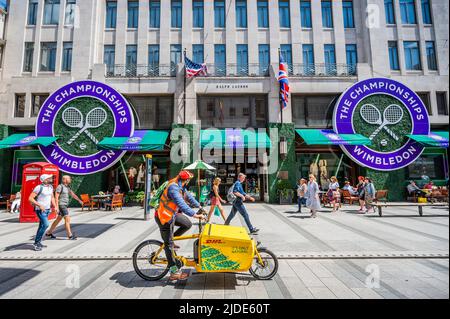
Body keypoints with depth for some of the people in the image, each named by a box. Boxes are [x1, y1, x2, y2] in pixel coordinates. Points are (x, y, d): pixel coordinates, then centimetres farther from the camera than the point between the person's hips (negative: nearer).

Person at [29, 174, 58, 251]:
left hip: (47, 209, 8)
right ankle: (36, 242, -4)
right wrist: (40, 205, -24)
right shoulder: (39, 187, -15)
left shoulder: (50, 187, 8)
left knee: (42, 226, 13)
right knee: (45, 224, -17)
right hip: (40, 210, -8)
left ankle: (38, 243, 23)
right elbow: (30, 198, -17)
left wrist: (55, 206, 10)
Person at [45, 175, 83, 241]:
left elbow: (73, 194, 15)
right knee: (67, 219, -10)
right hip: (62, 205, -10)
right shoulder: (60, 186, -14)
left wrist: (79, 200, 6)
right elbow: (56, 197, -17)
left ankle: (49, 232, 31)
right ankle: (70, 235, -6)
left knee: (58, 220, 18)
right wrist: (57, 207, -21)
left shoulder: (67, 187, 13)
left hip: (65, 205, 10)